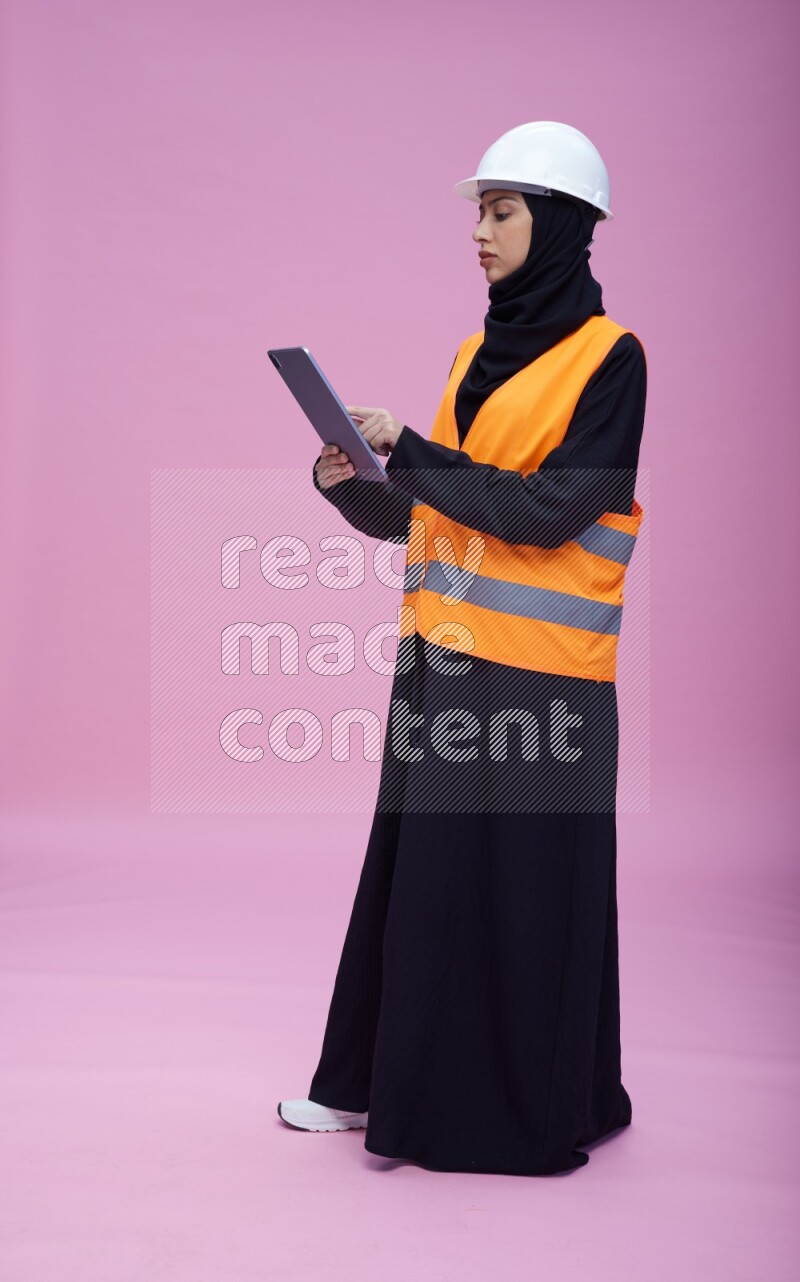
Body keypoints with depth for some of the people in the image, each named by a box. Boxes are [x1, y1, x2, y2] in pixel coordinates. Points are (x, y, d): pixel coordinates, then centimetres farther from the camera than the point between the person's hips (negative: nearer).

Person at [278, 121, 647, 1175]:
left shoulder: (609, 358, -8)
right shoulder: (481, 351, 14)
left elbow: (549, 511, -18)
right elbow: (438, 514, 14)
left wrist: (409, 450, -17)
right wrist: (354, 489, -3)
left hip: (535, 672, -7)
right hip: (443, 657, 7)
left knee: (526, 884, 2)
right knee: (418, 865, 13)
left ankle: (536, 1109, 18)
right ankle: (381, 1079, 27)